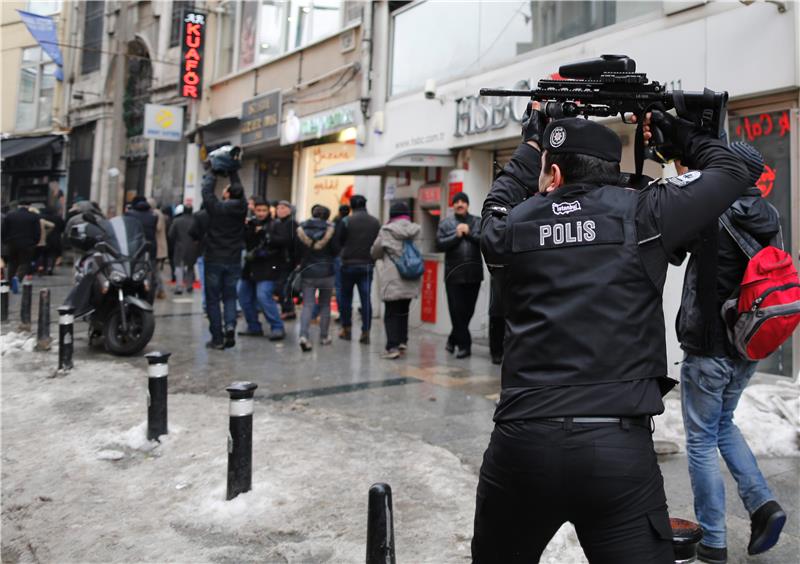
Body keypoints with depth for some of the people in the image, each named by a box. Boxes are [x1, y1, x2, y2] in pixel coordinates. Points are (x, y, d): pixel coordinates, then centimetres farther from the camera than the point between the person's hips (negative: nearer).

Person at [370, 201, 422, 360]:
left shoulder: (386, 231, -7)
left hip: (392, 279, -4)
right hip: (411, 280, 4)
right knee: (403, 312, 18)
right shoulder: (415, 231, 2)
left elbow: (374, 253, 3)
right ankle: (403, 342, 16)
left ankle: (392, 347, -5)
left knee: (391, 314, 2)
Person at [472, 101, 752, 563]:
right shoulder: (641, 215, 1)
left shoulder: (512, 227, 6)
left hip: (521, 440, 3)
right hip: (619, 447, -2)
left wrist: (532, 142, 40)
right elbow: (730, 171, 16)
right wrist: (669, 125, 29)